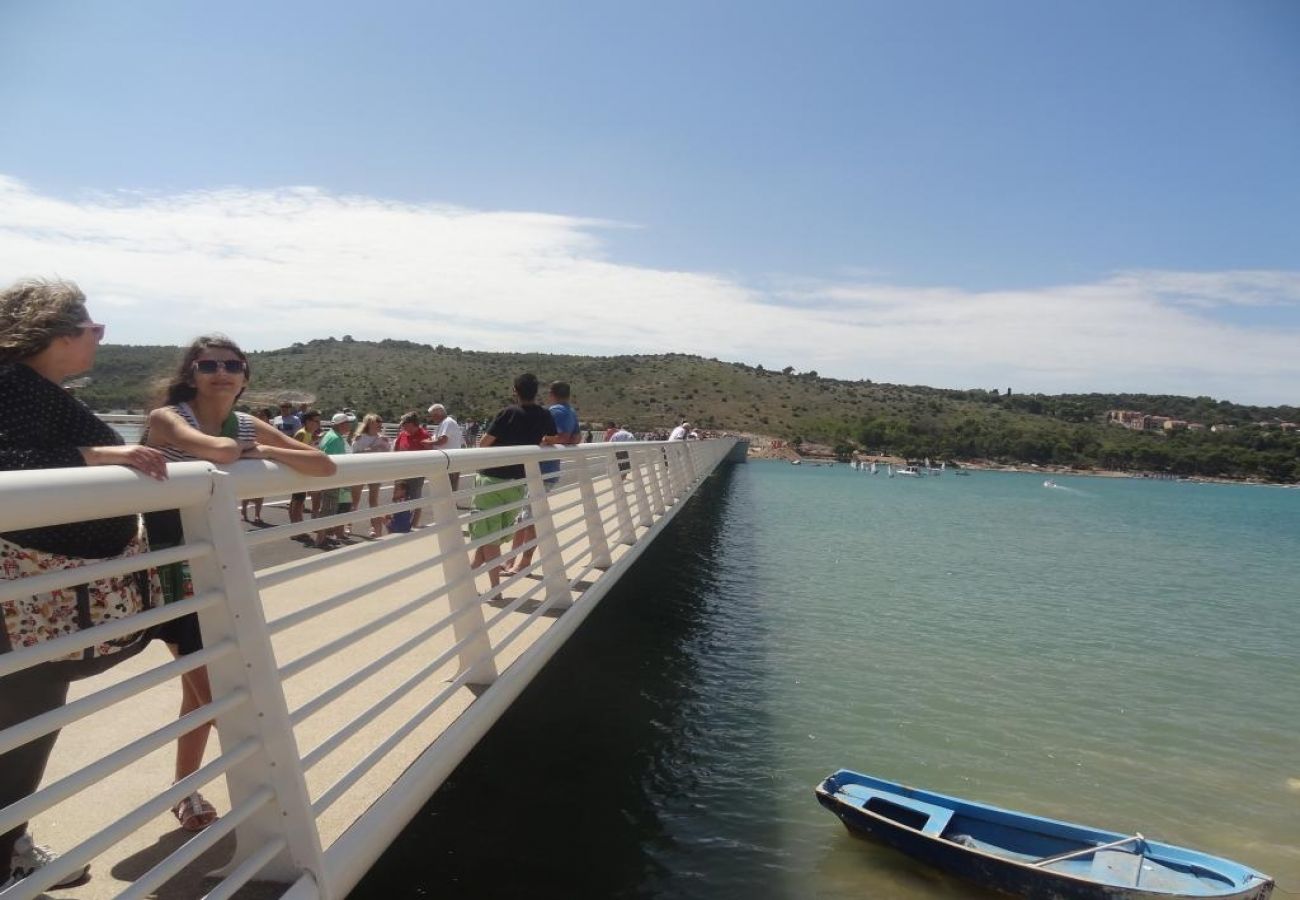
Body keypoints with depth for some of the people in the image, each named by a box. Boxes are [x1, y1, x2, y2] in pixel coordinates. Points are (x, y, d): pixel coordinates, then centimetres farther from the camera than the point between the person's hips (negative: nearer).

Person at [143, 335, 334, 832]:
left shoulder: (249, 425, 2)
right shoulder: (166, 417, -16)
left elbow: (324, 465, -4)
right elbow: (221, 451, -38)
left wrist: (264, 452, -15)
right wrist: (246, 450, -15)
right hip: (169, 567, -6)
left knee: (202, 687, 15)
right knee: (209, 689, -2)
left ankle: (186, 795, 33)